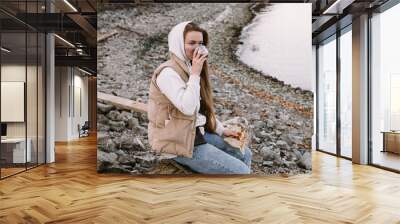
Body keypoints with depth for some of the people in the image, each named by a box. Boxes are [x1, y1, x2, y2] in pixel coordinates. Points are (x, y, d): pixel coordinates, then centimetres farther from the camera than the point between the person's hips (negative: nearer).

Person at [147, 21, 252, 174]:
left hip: (198, 132, 9)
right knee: (240, 172, -12)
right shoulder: (167, 73, -18)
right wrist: (195, 74, -23)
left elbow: (204, 108, 16)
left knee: (245, 155, 8)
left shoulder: (188, 68, 9)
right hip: (177, 142, -9)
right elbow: (188, 107, -29)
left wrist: (221, 130, 8)